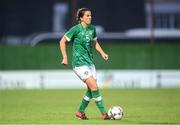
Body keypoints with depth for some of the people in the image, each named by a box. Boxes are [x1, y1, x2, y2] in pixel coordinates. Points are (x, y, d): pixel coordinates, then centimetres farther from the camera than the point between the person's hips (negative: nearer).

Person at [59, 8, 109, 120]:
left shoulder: (92, 29, 6)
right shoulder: (76, 29, -12)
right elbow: (62, 41, -5)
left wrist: (102, 52, 8)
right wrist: (65, 57, -9)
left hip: (89, 61, 7)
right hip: (79, 62, -7)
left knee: (91, 89, 4)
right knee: (94, 86, -15)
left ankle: (80, 111, 22)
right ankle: (103, 113, -11)